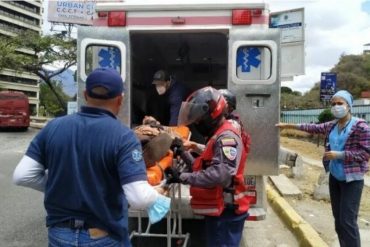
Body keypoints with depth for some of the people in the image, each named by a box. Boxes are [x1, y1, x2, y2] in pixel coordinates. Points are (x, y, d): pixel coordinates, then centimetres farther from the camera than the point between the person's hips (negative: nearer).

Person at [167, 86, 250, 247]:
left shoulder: (226, 137, -19)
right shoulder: (217, 136, 15)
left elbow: (220, 174, -33)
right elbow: (203, 168, 16)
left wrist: (182, 177, -30)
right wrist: (182, 153, 10)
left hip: (226, 212, -10)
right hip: (218, 210, 10)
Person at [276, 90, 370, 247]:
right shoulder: (331, 126, 7)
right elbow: (312, 128, 19)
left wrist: (339, 155, -19)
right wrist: (288, 125, 19)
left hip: (352, 180, -7)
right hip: (334, 178, 7)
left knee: (348, 221, -7)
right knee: (338, 219, 12)